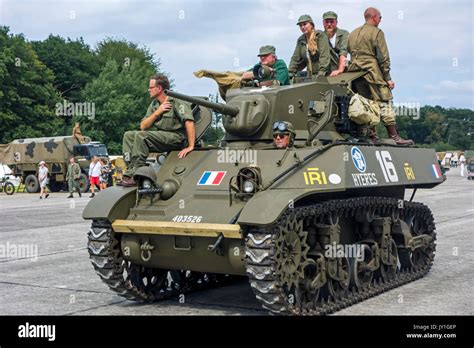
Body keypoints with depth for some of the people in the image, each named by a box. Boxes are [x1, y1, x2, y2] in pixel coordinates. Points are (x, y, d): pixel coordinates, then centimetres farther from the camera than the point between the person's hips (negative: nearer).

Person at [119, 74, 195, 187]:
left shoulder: (177, 101, -10)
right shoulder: (154, 104, 14)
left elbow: (189, 122, -23)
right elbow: (143, 126, 8)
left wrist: (190, 147, -30)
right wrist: (157, 112, -7)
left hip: (176, 137, -8)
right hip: (160, 136, 8)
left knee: (140, 136, -26)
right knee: (129, 135, 0)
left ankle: (134, 175, -25)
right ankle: (129, 171, -12)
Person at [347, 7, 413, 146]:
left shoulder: (352, 34, 19)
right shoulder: (376, 32, -3)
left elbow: (349, 53, 16)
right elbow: (383, 58, -7)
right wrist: (388, 78, -6)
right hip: (372, 72, -7)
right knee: (384, 104, -6)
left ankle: (372, 136, 5)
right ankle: (394, 137, -7)